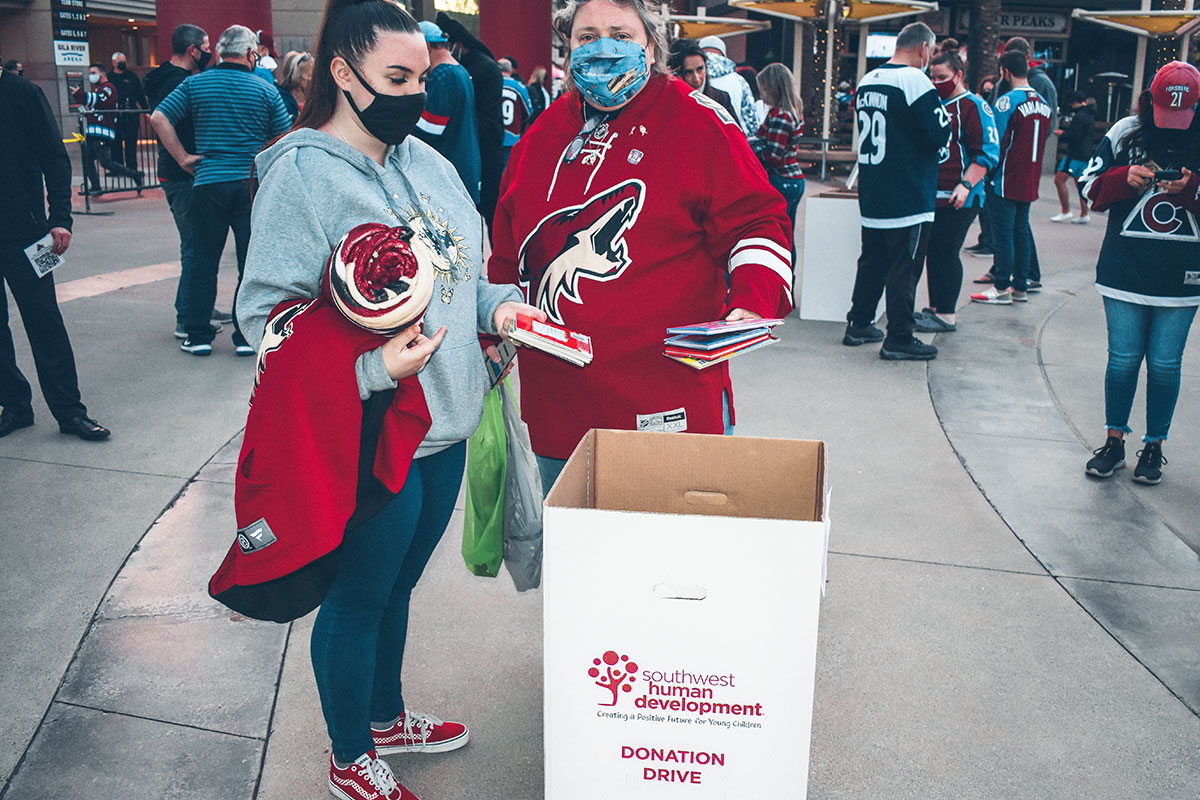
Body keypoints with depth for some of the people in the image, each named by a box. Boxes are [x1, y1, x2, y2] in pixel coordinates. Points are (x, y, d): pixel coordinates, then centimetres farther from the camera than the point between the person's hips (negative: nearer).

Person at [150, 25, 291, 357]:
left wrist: (183, 158, 1)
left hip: (208, 183, 1)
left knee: (204, 262, 10)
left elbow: (159, 118, -3)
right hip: (253, 184, -1)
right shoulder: (266, 90, 1)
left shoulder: (195, 84, 4)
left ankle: (199, 335, 14)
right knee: (252, 263, 6)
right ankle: (247, 337, 9)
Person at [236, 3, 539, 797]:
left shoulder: (426, 159, 9)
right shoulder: (302, 173, -15)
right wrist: (370, 367, -29)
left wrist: (497, 304, -2)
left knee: (398, 583, 24)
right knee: (359, 597, 12)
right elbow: (266, 314, -19)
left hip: (446, 423, 7)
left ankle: (386, 715, 48)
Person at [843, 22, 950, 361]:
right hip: (908, 198, -8)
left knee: (872, 260, 18)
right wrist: (941, 113, 3)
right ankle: (899, 339, 3)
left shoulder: (867, 81, 10)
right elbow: (940, 135, -16)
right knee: (904, 267, -1)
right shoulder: (915, 80, -15)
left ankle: (858, 325, 25)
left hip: (872, 195, 8)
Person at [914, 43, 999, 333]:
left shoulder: (973, 106, -6)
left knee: (946, 253, -5)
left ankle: (947, 316, 2)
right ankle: (934, 308, 22)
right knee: (933, 252, 11)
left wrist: (966, 185, -19)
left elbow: (987, 151, -11)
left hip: (956, 199, -7)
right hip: (929, 195, 7)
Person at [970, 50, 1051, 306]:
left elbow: (996, 142, -15)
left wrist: (989, 172, -5)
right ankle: (1020, 286, 18)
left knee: (1003, 232, -2)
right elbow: (1043, 140, 16)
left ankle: (1002, 289, 1)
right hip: (1030, 181, 7)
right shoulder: (1043, 103, 9)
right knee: (1021, 230, 13)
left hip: (1006, 180, -7)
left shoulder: (1008, 101, -15)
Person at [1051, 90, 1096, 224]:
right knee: (1079, 183, 14)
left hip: (1076, 155, -10)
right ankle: (1084, 215, 15)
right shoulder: (1090, 116, 17)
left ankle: (1066, 212, -10)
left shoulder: (1079, 116, -15)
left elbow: (1072, 136, -19)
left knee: (1059, 179, -8)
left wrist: (1061, 134, 0)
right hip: (1086, 155, 10)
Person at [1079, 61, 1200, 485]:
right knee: (1122, 359, 7)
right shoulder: (1125, 134, 2)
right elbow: (1091, 186, 4)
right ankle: (1114, 442, 20)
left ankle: (1154, 447, 20)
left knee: (1165, 365, 6)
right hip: (1124, 272, 1)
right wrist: (1125, 178, -14)